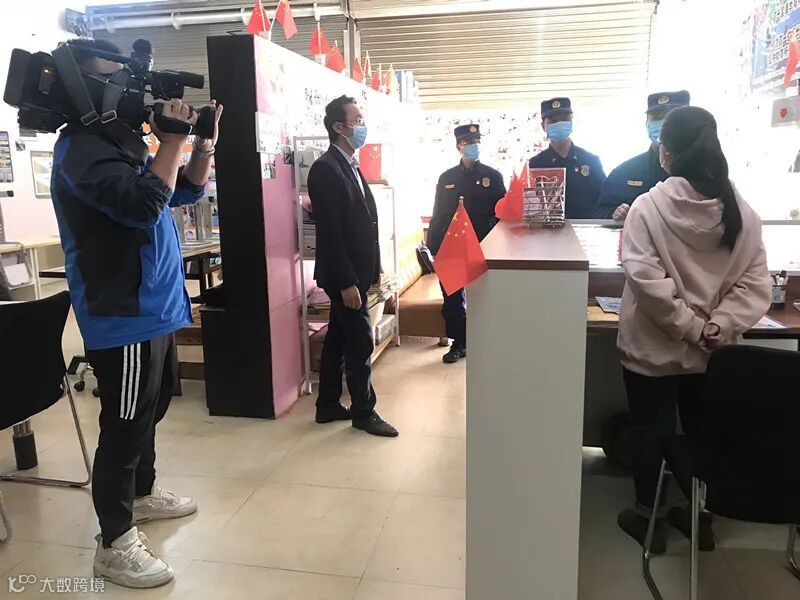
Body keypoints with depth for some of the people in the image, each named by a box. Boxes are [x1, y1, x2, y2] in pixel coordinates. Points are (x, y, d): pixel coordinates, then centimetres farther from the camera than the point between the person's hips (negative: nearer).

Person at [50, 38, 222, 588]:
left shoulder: (118, 142, 16)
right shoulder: (82, 149, -16)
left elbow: (184, 191, 18)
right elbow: (144, 203, -31)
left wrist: (204, 144, 4)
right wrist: (173, 138, -22)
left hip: (153, 309, 10)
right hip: (124, 317, -10)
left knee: (151, 411, 22)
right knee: (125, 426, -1)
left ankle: (143, 493, 41)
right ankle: (115, 544, 12)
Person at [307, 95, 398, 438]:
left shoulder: (351, 165, 14)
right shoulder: (325, 168, -16)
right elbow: (330, 232, -21)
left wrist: (374, 267, 15)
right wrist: (346, 282, -22)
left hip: (356, 270, 9)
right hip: (343, 275, -9)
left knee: (339, 339, 15)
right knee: (361, 342, -1)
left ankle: (328, 406, 27)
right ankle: (364, 412, 14)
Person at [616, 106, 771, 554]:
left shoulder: (649, 207, -14)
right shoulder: (742, 211, -1)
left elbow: (645, 278, -22)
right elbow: (757, 282, -5)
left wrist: (691, 327, -16)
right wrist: (718, 326, -12)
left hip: (655, 347, -4)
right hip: (714, 352, 4)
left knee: (652, 432, 12)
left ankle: (648, 517, 28)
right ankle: (700, 517, 36)